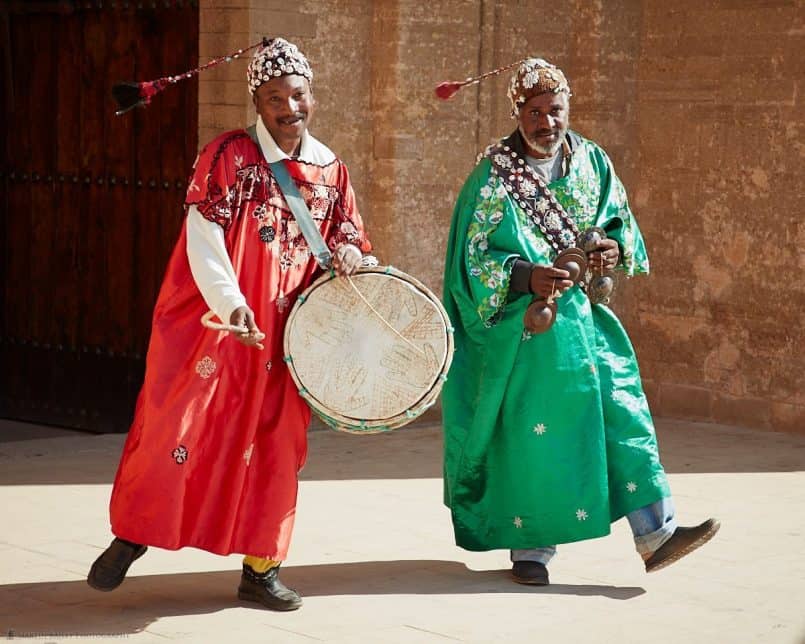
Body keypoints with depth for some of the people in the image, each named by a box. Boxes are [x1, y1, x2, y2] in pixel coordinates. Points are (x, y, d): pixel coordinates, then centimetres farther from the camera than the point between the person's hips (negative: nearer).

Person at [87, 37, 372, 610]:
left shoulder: (331, 170, 9)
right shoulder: (229, 154, -5)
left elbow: (349, 234, 18)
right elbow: (203, 236, -13)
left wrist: (347, 251, -7)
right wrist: (230, 301, -26)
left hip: (283, 332, 4)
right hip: (210, 320, -4)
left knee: (272, 443, 6)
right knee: (176, 425, -4)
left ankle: (261, 568, 14)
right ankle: (131, 536, 11)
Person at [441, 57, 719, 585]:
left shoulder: (592, 161, 6)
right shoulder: (493, 176, -6)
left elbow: (620, 219, 15)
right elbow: (474, 254, -9)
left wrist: (616, 248, -8)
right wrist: (525, 277, -25)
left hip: (584, 317, 4)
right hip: (522, 324, -4)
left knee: (622, 412, -6)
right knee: (528, 432, 0)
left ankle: (656, 534, -6)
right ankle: (529, 547, 14)